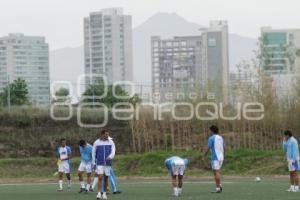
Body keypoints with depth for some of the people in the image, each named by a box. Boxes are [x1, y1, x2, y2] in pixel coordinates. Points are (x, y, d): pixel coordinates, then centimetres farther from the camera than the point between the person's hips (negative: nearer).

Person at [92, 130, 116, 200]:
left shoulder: (110, 142, 3)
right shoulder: (97, 142, 0)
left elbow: (113, 151, -4)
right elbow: (94, 153, 7)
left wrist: (110, 156, -25)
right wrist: (94, 162, 6)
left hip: (108, 163, 2)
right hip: (99, 163, -2)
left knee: (106, 178, 7)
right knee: (100, 177, -13)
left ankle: (104, 193, 19)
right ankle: (99, 193, -16)